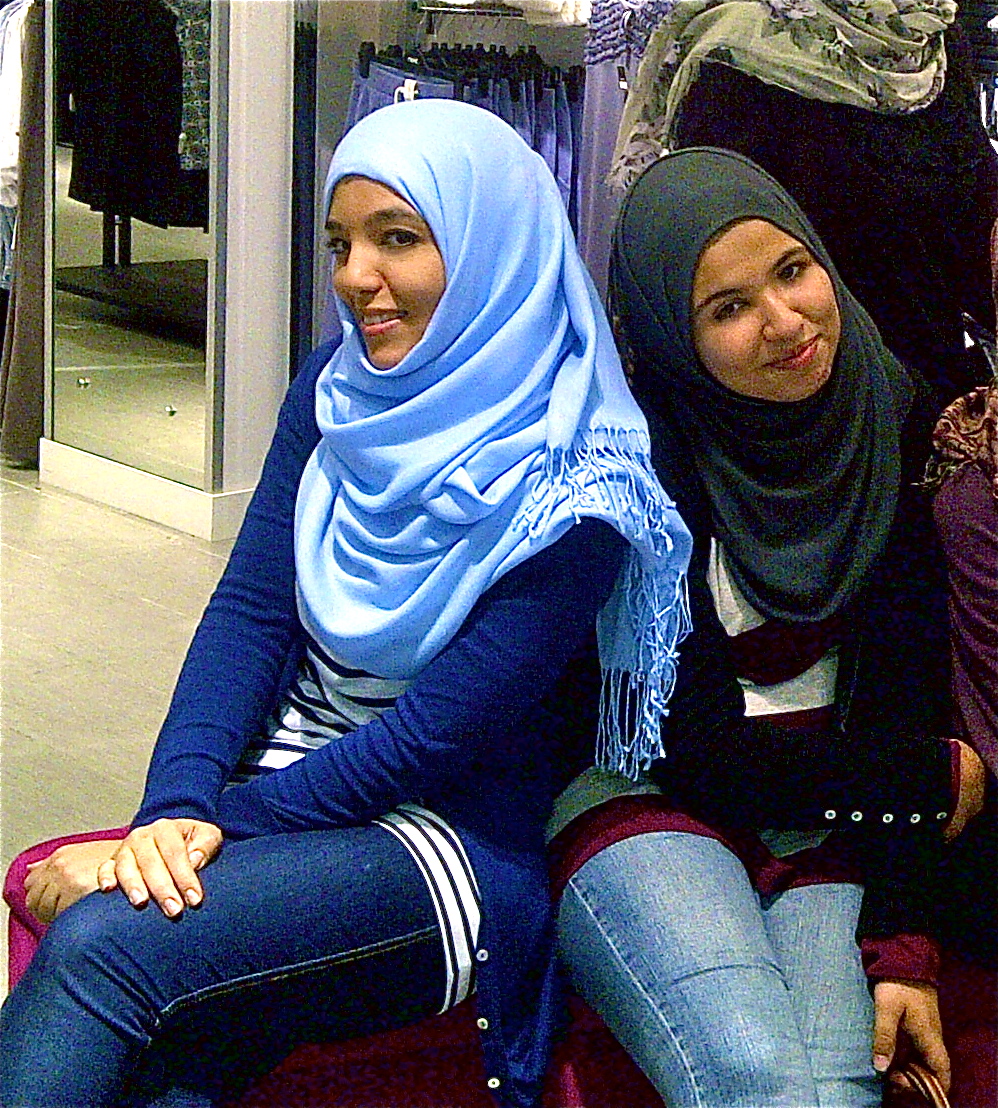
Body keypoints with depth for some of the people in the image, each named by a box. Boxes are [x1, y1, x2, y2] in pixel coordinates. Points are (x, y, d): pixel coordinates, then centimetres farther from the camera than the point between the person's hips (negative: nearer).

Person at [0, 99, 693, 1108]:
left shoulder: (571, 484, -14)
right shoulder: (340, 386, 5)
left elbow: (439, 732, -16)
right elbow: (249, 609, 0)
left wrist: (218, 825, -16)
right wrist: (176, 804, -16)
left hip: (451, 835, -5)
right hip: (283, 779, 5)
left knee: (100, 945, -28)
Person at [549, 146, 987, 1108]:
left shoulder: (897, 414, 2)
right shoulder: (634, 451, -11)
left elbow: (905, 681, -2)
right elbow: (694, 744, -11)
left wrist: (902, 946, -12)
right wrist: (943, 778, -1)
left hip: (828, 824, 4)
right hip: (645, 803, -3)